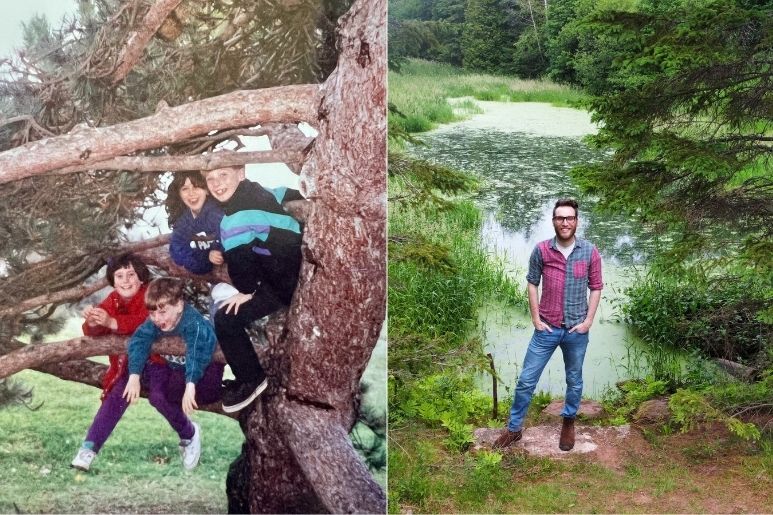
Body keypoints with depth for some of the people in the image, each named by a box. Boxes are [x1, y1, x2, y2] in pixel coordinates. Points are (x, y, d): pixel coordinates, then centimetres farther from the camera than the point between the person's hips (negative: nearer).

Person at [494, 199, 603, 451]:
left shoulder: (590, 251, -7)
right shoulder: (541, 250, -8)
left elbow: (596, 287, 1)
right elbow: (532, 283, 2)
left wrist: (588, 321, -5)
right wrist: (536, 319, -2)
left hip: (576, 331, 0)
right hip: (547, 329, 0)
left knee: (574, 381, 17)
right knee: (526, 380, 4)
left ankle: (568, 423, 40)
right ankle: (514, 428, 19)